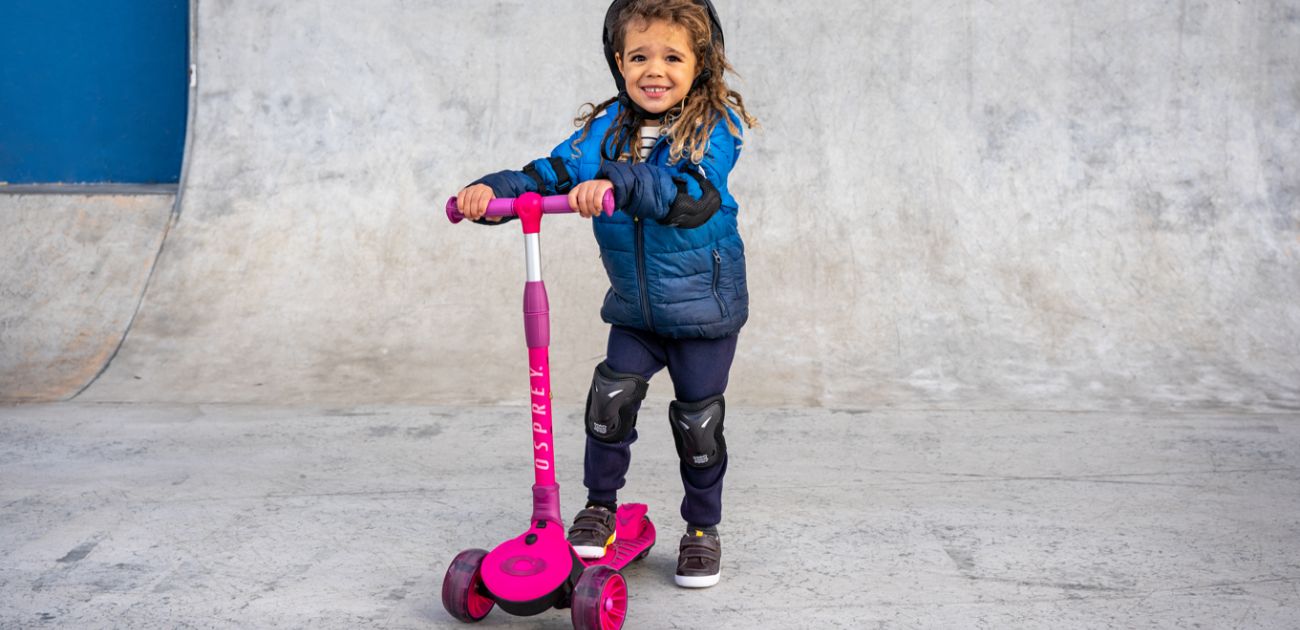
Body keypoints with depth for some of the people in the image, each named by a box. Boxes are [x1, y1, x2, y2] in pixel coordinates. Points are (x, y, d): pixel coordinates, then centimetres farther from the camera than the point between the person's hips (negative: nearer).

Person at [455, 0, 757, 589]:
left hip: (705, 305, -3)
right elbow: (551, 172, -5)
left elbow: (691, 192, -32)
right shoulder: (606, 128, 1)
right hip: (635, 308, 4)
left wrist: (618, 182, -46)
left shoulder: (715, 126, -14)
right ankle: (599, 506, 18)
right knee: (610, 397, -6)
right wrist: (493, 188, -24)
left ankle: (702, 528, 25)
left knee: (698, 421, 5)